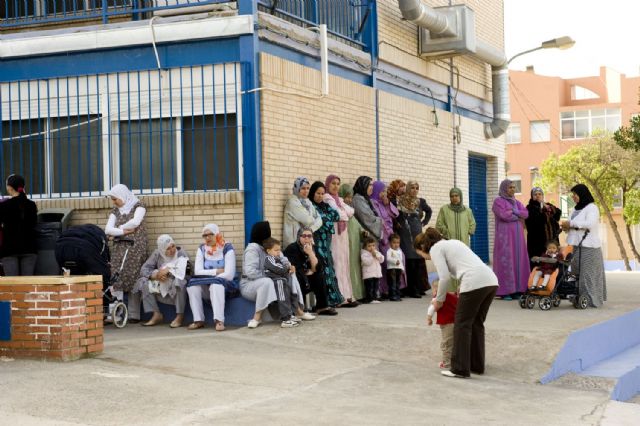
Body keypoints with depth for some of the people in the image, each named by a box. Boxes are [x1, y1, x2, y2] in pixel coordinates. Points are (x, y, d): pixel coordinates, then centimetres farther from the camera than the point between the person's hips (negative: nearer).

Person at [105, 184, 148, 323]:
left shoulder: (138, 206, 4)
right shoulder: (115, 211, 16)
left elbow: (135, 222, -14)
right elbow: (108, 229, 5)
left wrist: (117, 230, -3)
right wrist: (123, 231, -11)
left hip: (135, 248, -4)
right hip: (119, 248, 4)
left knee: (133, 280, -8)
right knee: (116, 280, -7)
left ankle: (134, 315, -6)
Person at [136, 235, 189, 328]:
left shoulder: (181, 253, -9)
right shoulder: (157, 254, -1)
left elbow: (183, 271, -23)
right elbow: (144, 269, -8)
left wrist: (168, 270, -25)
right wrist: (155, 275, -26)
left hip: (176, 288, -4)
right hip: (161, 286, 4)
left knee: (179, 281, -36)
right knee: (143, 282, -15)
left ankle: (180, 316, -25)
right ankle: (156, 315, -12)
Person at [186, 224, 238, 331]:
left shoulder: (227, 248, -9)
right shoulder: (202, 249, 5)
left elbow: (229, 275, -18)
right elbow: (198, 271, -6)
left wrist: (209, 275, -13)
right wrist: (217, 271, -15)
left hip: (225, 285, -5)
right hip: (206, 287, 5)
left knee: (215, 284, -36)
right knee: (192, 284, -23)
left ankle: (219, 320, -39)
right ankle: (198, 320, -20)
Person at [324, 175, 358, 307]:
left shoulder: (339, 199, 21)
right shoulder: (326, 198, -4)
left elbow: (351, 212, 9)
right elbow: (339, 214, -13)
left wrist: (343, 212, -5)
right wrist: (346, 214, 4)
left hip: (343, 232, 8)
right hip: (333, 233, -8)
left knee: (344, 263, 6)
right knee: (337, 263, -10)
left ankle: (346, 295, 8)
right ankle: (341, 297, -11)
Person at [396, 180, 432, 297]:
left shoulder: (420, 202, 10)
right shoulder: (400, 201, -2)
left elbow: (429, 211, 27)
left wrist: (424, 222, 18)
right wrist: (396, 223, -2)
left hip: (417, 233, 4)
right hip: (404, 234, -4)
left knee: (419, 260, 2)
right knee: (409, 261, -6)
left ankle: (419, 287, 10)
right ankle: (412, 289, -3)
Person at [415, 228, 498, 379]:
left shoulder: (435, 249, 6)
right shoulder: (451, 242, 31)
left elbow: (445, 277, -4)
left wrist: (439, 300, 9)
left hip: (475, 282, -8)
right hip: (491, 280, 8)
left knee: (462, 324, 3)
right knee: (476, 323, 19)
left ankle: (460, 369, 6)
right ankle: (477, 366, 25)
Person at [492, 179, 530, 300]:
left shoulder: (517, 202, 18)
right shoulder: (498, 201, -1)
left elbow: (526, 214, 2)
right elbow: (504, 215, -16)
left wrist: (513, 211, -10)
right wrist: (518, 217, -3)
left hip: (517, 236, 6)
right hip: (505, 235, -6)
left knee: (518, 261, 1)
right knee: (505, 262, -8)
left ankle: (516, 290, 4)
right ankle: (505, 291, -8)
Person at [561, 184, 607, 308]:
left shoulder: (592, 208, -7)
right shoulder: (577, 208, 19)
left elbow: (590, 224, -21)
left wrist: (571, 224, -16)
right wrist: (567, 227, 3)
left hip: (588, 247, -8)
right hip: (577, 245, 8)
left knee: (588, 273, -8)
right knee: (577, 273, 6)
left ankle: (591, 299, -5)